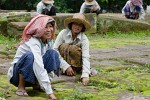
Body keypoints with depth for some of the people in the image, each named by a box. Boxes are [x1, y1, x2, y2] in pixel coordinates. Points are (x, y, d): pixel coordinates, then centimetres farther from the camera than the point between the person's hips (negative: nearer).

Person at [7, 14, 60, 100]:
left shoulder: (49, 41, -4)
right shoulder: (32, 42, -28)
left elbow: (49, 61, 0)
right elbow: (38, 67, -37)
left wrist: (48, 82, -14)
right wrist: (49, 92, -42)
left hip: (33, 75, 6)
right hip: (17, 74, -6)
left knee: (53, 53, -15)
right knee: (29, 55, -36)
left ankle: (37, 84, -2)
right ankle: (21, 87, -15)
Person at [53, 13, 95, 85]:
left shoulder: (84, 39, -17)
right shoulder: (63, 33, -17)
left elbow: (86, 57, -28)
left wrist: (85, 75, -43)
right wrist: (66, 66, -29)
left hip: (75, 63, 0)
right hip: (64, 61, 0)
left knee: (74, 48, -31)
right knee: (64, 46, -30)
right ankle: (65, 70, -18)